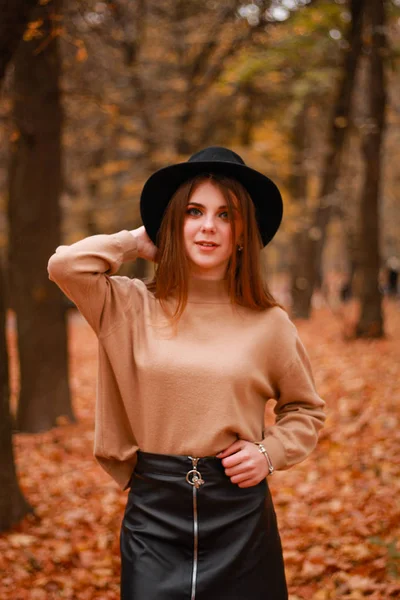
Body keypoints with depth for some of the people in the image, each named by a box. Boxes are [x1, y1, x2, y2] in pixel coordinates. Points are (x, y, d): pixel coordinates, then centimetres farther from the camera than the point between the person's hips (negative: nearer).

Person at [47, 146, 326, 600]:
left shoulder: (268, 323, 0)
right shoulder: (134, 308, -1)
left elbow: (305, 409, 12)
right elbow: (64, 265, -15)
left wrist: (270, 452, -6)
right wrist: (138, 242, -1)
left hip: (239, 513, 1)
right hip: (154, 512, 0)